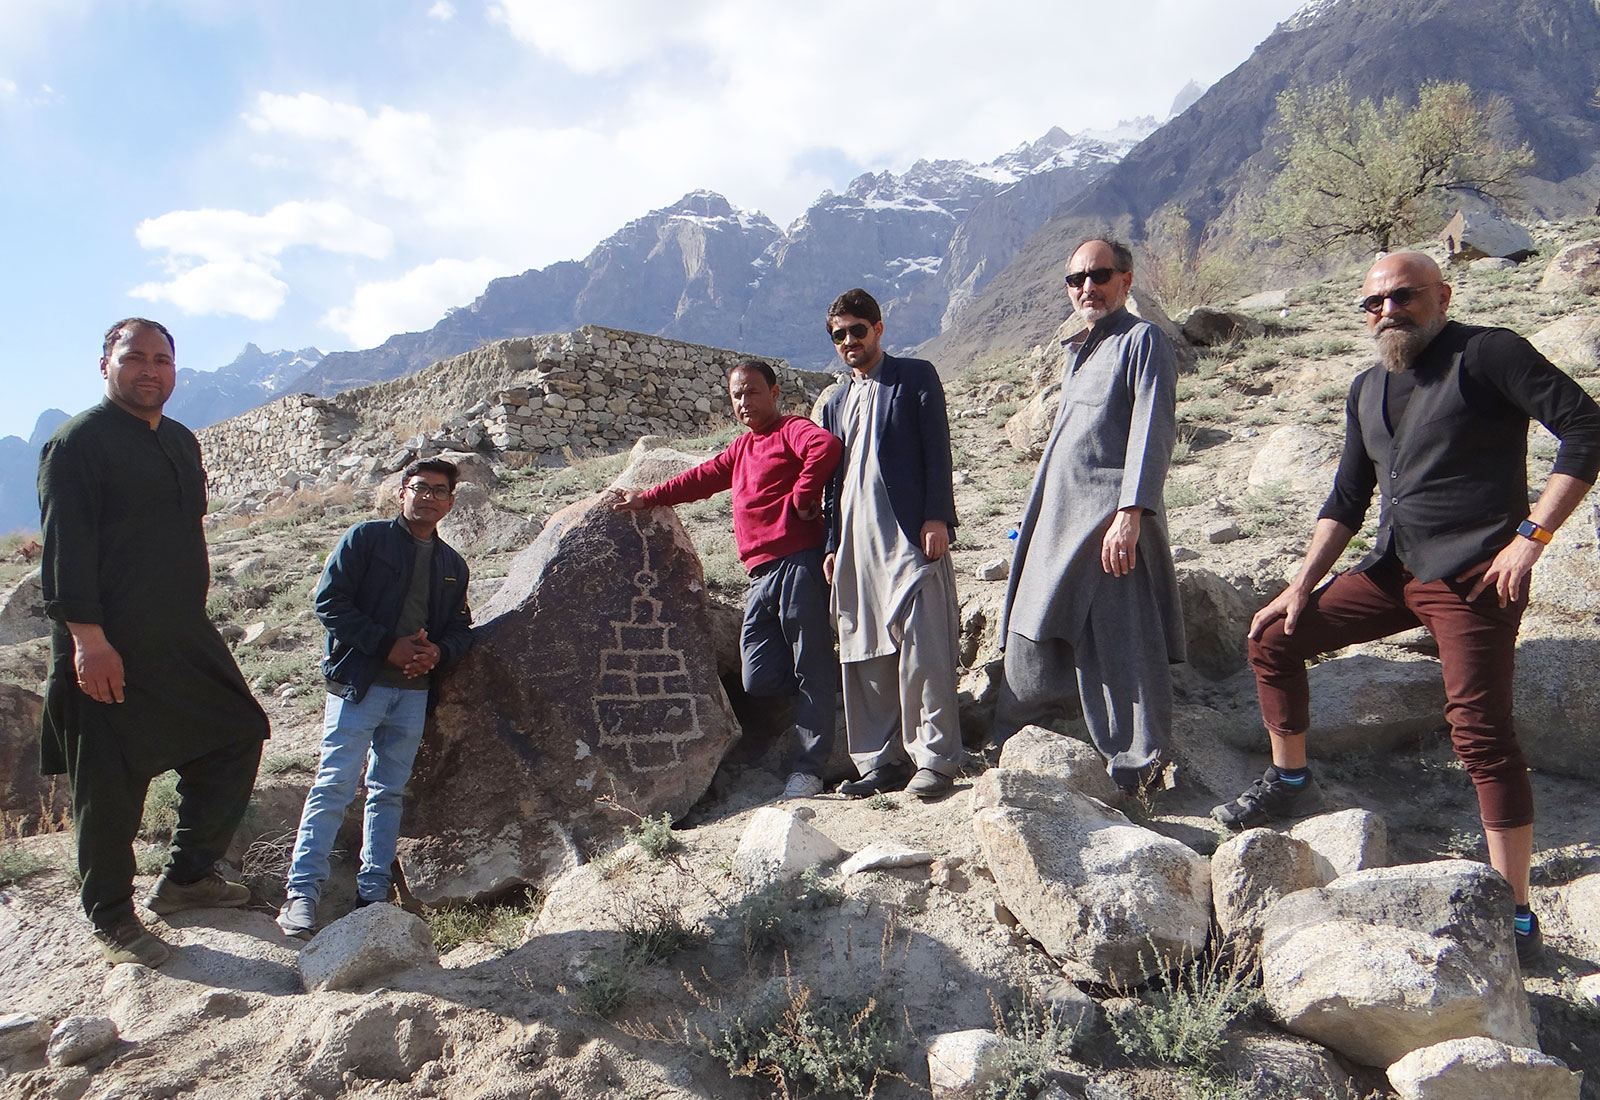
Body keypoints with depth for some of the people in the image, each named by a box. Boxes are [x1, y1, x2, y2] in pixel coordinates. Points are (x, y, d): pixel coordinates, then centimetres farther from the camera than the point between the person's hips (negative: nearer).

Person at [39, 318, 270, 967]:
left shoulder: (182, 443, 15)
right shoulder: (77, 443, -9)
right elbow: (65, 549, -15)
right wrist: (87, 638, -21)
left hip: (183, 640, 8)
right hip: (107, 650, -8)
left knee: (236, 737, 10)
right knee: (110, 784, 2)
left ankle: (186, 877, 25)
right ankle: (111, 918, 19)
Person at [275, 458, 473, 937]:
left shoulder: (453, 566, 16)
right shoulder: (366, 538, 1)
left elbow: (461, 629, 18)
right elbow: (328, 600, -6)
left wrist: (437, 652, -6)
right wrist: (387, 645, -14)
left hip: (414, 692, 5)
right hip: (357, 684, -5)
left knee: (389, 792, 9)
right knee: (334, 786, -8)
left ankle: (373, 893, 15)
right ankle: (302, 891, -3)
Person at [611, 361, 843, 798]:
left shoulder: (791, 431, -1)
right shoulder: (742, 449, 26)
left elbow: (827, 446, -22)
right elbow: (701, 478, 36)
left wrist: (802, 499, -17)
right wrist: (648, 498, 38)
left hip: (797, 562, -8)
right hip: (761, 575, 9)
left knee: (810, 667, -3)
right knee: (759, 678, 1)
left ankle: (809, 768, 2)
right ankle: (840, 679, 23)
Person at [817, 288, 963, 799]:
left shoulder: (915, 376, 8)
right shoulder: (835, 402, 23)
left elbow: (937, 449, -1)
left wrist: (937, 519, -12)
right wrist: (832, 546, 14)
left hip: (911, 533, -6)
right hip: (857, 545, 6)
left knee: (922, 647, -11)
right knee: (864, 653, 5)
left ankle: (935, 758, -3)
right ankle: (882, 762, 12)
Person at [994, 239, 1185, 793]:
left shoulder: (1142, 340, -3)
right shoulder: (1078, 351, 23)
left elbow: (1153, 431, -14)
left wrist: (1131, 511, -25)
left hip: (1109, 517, -9)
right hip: (1056, 519, 9)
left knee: (1117, 644, -7)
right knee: (1032, 637, 13)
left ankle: (1137, 772, 4)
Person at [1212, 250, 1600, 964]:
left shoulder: (1486, 353, -7)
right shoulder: (1368, 391, 14)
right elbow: (1347, 498, 18)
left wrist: (1531, 535, -18)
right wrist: (1302, 585, 12)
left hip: (1474, 577, -7)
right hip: (1395, 570, 8)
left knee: (1480, 733, -12)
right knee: (1275, 640, 5)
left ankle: (1515, 916, -2)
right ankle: (1289, 784, 23)